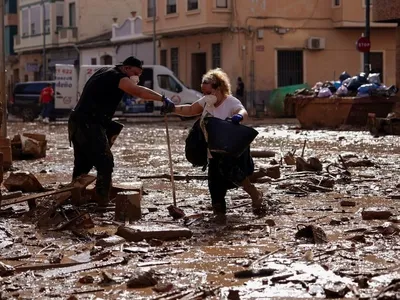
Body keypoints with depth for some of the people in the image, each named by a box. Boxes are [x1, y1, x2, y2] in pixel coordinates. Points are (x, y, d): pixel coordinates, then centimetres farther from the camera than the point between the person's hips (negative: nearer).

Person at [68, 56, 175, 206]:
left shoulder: (105, 72, 21)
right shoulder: (117, 76, -9)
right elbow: (138, 91, -25)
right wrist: (163, 99, -33)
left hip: (77, 123, 10)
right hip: (89, 125, -10)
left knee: (83, 164, 18)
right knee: (105, 163, -10)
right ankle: (102, 201, -14)